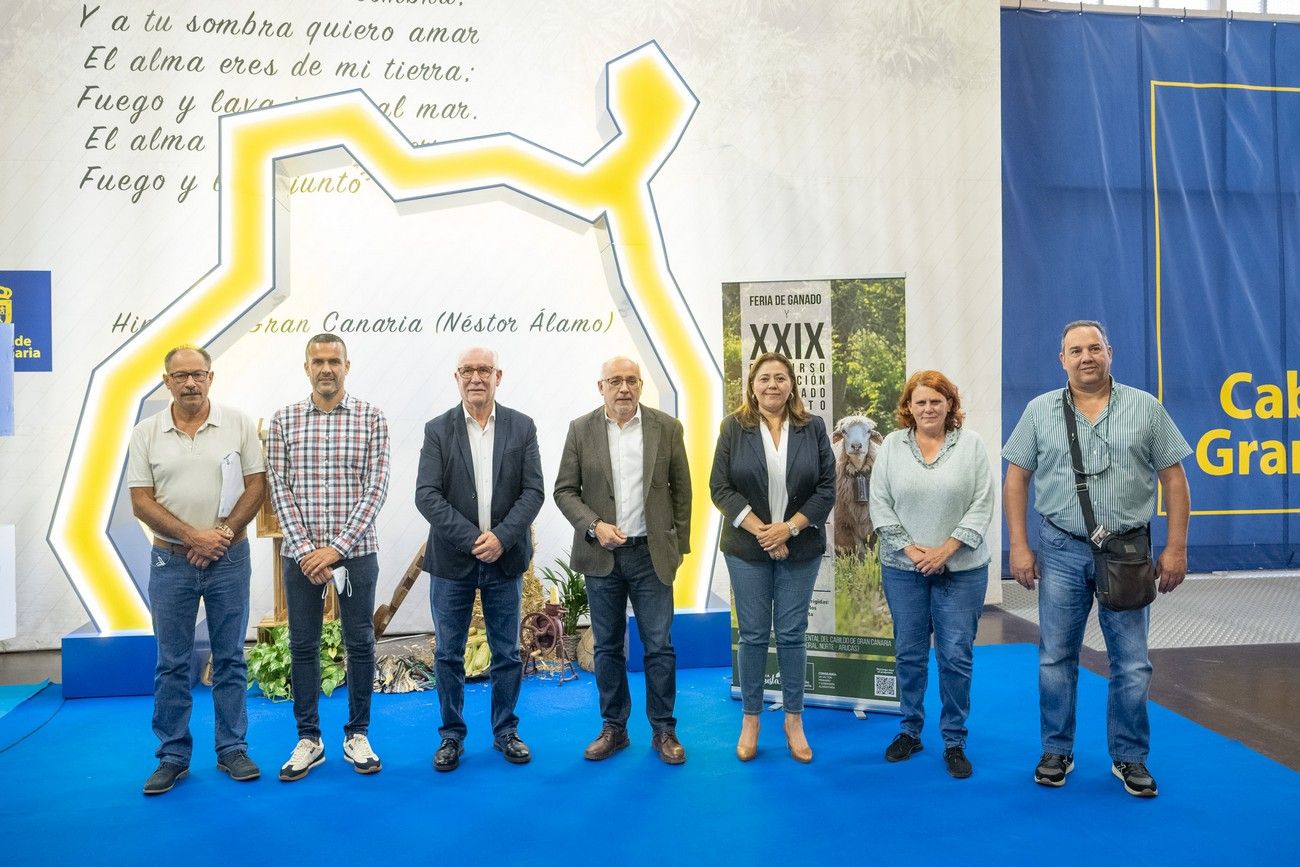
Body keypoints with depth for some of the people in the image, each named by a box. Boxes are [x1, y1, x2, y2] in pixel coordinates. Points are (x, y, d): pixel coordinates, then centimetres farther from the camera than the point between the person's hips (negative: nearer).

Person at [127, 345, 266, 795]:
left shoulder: (238, 424, -1)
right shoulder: (147, 433, 1)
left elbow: (256, 485, -2)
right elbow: (141, 501, -2)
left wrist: (222, 533, -12)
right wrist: (193, 537, -13)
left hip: (229, 558, -1)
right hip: (170, 560, 1)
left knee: (230, 658, 8)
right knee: (172, 663, 8)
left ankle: (232, 749, 19)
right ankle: (173, 756, 20)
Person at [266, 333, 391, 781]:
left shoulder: (371, 418, -3)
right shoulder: (284, 419, 2)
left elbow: (376, 488, -7)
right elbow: (279, 488, -1)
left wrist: (337, 547, -13)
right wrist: (307, 549, -10)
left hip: (356, 551, -1)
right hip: (300, 553, 2)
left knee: (359, 643, 7)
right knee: (303, 645, 9)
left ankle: (357, 735, 21)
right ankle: (308, 739, 22)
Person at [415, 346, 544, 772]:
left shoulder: (522, 427, 2)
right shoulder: (438, 430, -1)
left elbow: (534, 491, -3)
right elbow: (426, 495, -9)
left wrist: (501, 537, -16)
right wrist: (472, 539, -17)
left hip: (505, 560, 1)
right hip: (452, 560, -1)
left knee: (507, 654, 10)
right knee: (448, 655, 9)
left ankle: (506, 732, 26)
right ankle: (451, 735, 23)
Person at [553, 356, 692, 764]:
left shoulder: (667, 427, 0)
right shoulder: (580, 429, 0)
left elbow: (681, 489, 5)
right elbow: (564, 490, 2)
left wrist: (679, 545, 4)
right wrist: (594, 527, -13)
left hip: (652, 554, -1)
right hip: (602, 555, 1)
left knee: (659, 646, 3)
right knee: (607, 647, 11)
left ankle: (664, 730, 19)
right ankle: (613, 727, 25)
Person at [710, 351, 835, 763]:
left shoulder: (813, 427, 2)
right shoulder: (734, 427, -1)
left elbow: (826, 487, -1)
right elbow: (720, 487, -5)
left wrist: (789, 527, -12)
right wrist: (759, 530, -14)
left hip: (800, 548, 1)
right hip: (747, 548, -1)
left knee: (791, 634, 7)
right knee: (753, 635, 6)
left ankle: (794, 719, 22)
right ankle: (750, 718, 21)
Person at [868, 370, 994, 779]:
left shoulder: (971, 444, -1)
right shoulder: (892, 445, 2)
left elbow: (982, 505, -4)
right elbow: (880, 504, 0)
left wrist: (946, 549, -12)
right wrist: (909, 548, -9)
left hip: (961, 569, -1)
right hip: (903, 567, 1)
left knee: (956, 654, 2)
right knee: (909, 653, 11)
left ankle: (954, 740, 16)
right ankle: (909, 730, 26)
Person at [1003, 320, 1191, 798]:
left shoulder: (1145, 408, 3)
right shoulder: (1040, 411, 3)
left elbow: (1174, 479, 4)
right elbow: (1016, 479, 4)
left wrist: (1176, 548, -1)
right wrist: (1019, 545, -2)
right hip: (1061, 551, 0)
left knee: (1132, 663, 6)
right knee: (1056, 658, 8)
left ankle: (1130, 757, 23)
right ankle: (1057, 751, 23)